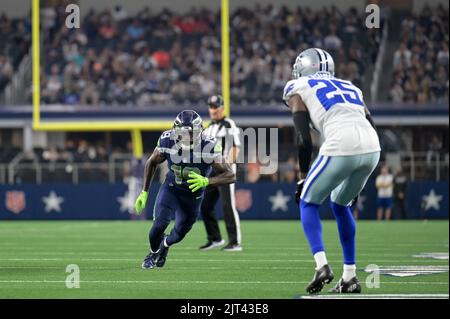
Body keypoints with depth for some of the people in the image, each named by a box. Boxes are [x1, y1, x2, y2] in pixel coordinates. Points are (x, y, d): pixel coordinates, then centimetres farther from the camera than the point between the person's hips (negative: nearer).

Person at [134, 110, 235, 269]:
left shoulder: (209, 147, -30)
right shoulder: (167, 141, -23)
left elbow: (230, 175, -28)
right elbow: (152, 163, -3)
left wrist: (206, 181, -45)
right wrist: (144, 192, -5)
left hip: (193, 194, 0)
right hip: (171, 188, 0)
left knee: (179, 233, 10)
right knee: (160, 223, -18)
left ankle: (166, 244, 49)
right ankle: (154, 252, 16)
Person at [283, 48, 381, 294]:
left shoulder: (298, 89, 16)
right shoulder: (350, 87, 32)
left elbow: (304, 140, 6)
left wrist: (303, 179, 15)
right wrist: (357, 179, 32)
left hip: (341, 147, -5)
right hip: (372, 149, 5)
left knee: (308, 202, 17)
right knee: (341, 205, 26)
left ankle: (321, 265, -3)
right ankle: (350, 277, 22)